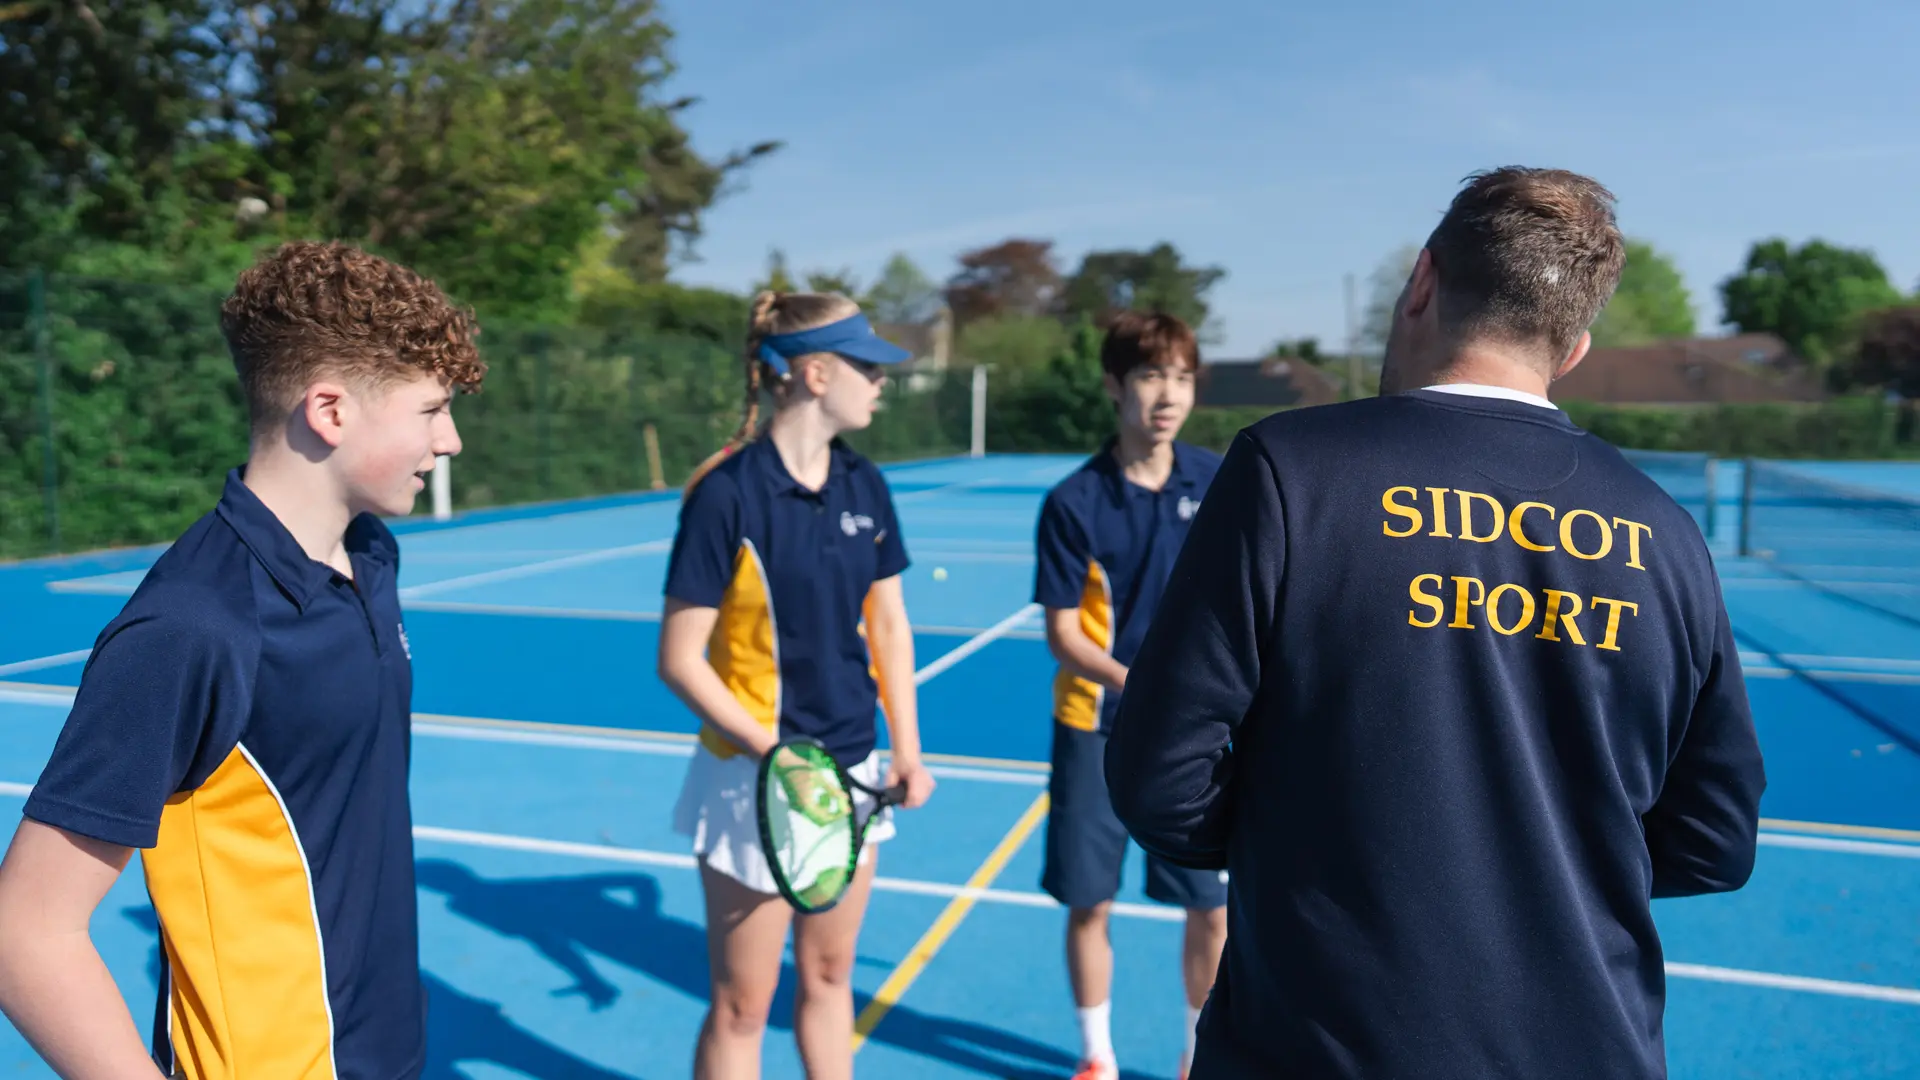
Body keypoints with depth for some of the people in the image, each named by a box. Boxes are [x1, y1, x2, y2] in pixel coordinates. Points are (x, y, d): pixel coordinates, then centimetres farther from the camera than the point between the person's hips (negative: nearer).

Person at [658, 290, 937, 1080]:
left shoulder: (864, 486, 1)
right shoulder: (727, 494, -16)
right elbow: (679, 659, -14)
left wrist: (907, 749, 4)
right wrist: (772, 749, -22)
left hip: (852, 772, 6)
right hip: (759, 781, -5)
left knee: (828, 976, 20)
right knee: (741, 1007, 8)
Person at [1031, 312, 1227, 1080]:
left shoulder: (1217, 481, -3)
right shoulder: (1074, 502, -11)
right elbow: (1062, 633, -11)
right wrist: (1139, 688, -26)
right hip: (1096, 728, -2)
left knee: (1211, 903, 6)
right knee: (1089, 902, 8)